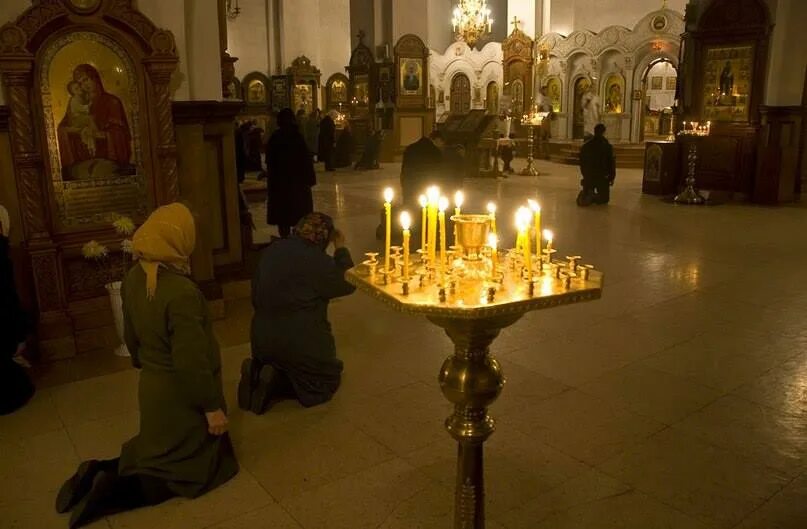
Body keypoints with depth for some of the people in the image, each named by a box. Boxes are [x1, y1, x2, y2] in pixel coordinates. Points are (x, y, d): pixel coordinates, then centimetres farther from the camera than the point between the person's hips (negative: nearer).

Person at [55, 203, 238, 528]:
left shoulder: (133, 279, -6)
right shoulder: (181, 292, -31)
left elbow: (131, 335, 8)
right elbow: (192, 361, -28)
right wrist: (212, 406, -16)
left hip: (152, 386, 8)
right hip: (181, 395, -8)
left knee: (158, 451, 29)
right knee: (194, 467, 11)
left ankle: (101, 474, 9)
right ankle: (114, 491, -3)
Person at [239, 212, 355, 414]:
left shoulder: (272, 250, 4)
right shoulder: (317, 260, -19)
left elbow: (256, 295, 11)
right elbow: (347, 284, -7)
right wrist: (341, 249, 0)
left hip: (261, 338, 7)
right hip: (301, 342, -7)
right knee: (327, 381, 15)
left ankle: (257, 371, 1)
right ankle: (274, 383, -8)